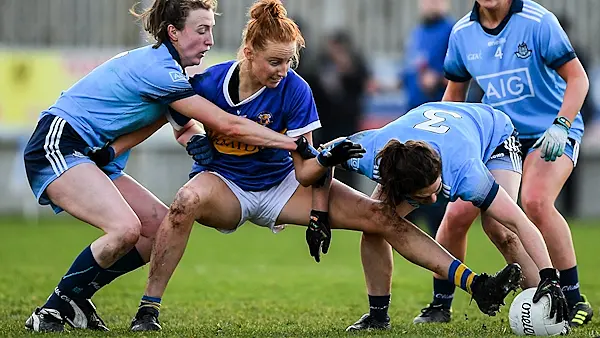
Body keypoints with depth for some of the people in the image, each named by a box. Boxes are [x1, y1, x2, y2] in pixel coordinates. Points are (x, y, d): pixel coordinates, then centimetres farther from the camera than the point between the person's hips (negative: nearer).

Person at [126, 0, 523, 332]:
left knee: (381, 215, -12)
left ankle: (475, 286, -12)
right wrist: (194, 142, -16)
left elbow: (303, 171, -11)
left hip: (281, 187, 2)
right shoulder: (210, 82, -18)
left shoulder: (294, 90, -16)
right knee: (188, 201, -41)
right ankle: (148, 310, -31)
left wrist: (327, 160, -29)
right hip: (224, 184, -2)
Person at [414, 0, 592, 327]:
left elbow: (577, 77, -14)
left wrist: (561, 125, -26)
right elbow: (454, 93, 16)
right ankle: (440, 304, 14)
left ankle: (574, 300, -19)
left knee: (535, 201, -31)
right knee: (458, 213, -7)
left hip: (550, 133, -5)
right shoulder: (462, 33, 0)